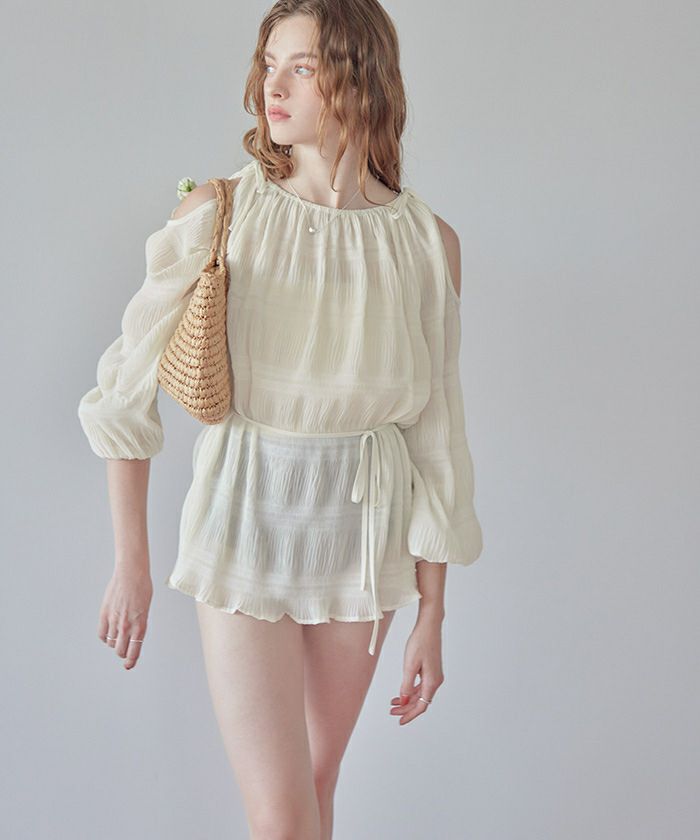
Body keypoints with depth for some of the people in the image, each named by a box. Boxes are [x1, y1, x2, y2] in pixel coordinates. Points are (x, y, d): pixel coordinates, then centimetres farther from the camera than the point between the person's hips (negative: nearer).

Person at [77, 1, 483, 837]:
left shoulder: (427, 243, -5)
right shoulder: (215, 214, -9)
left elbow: (435, 437, -1)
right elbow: (127, 391, -3)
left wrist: (432, 617, 1)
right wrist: (130, 563, -1)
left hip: (362, 536, 2)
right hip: (246, 526, -2)